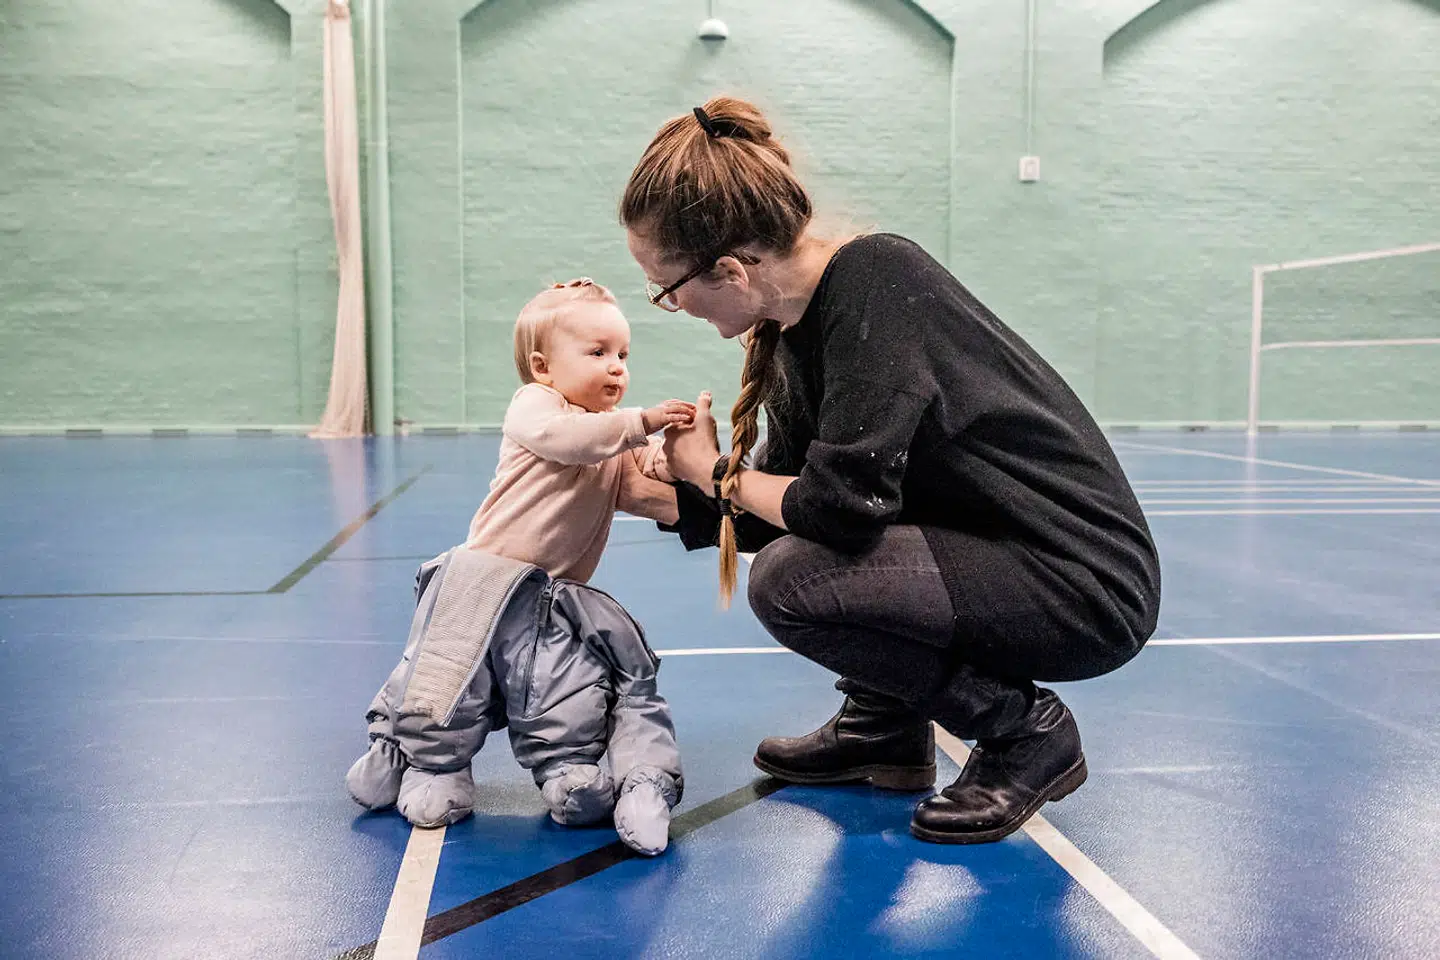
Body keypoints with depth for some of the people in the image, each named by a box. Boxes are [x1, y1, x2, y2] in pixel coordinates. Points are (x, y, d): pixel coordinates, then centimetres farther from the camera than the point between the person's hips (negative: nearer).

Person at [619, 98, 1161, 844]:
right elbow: (786, 499, 11)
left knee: (787, 581, -21)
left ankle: (1027, 733, -3)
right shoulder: (798, 324, 2)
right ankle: (883, 727, 17)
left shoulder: (875, 281, -22)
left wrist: (714, 472, -10)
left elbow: (843, 504, -27)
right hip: (997, 553, 9)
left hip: (1088, 585, -9)